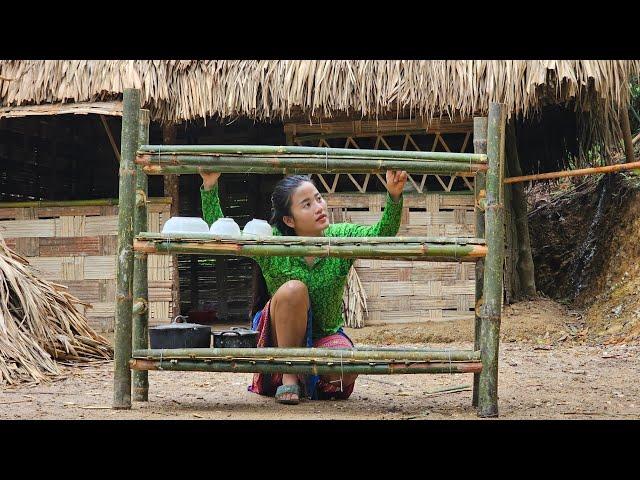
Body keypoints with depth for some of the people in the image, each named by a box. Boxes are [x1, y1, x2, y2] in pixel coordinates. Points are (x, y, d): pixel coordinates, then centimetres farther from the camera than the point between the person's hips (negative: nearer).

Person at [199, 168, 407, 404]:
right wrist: (209, 188, -27)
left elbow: (382, 233, -24)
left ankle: (312, 381, 7)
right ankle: (288, 376, -20)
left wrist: (394, 196, -42)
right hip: (283, 337, -1)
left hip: (327, 335, 1)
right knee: (293, 289, -32)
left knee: (345, 374, -33)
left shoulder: (340, 237, -9)